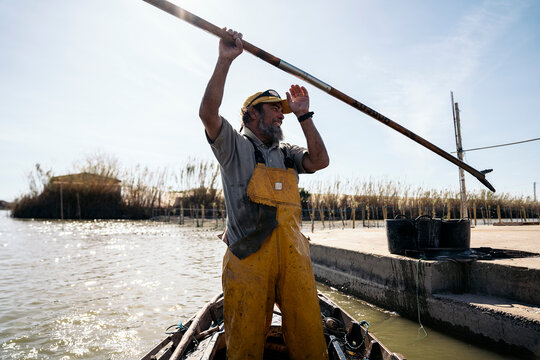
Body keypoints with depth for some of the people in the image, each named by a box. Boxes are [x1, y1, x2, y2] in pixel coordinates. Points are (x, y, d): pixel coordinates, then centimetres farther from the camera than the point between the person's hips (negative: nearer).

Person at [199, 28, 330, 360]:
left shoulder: (287, 154, 23)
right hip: (248, 258, -4)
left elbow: (320, 161, 7)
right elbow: (209, 112, -6)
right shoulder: (235, 146, 9)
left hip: (294, 257, 4)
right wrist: (225, 60, -7)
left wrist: (304, 116, 7)